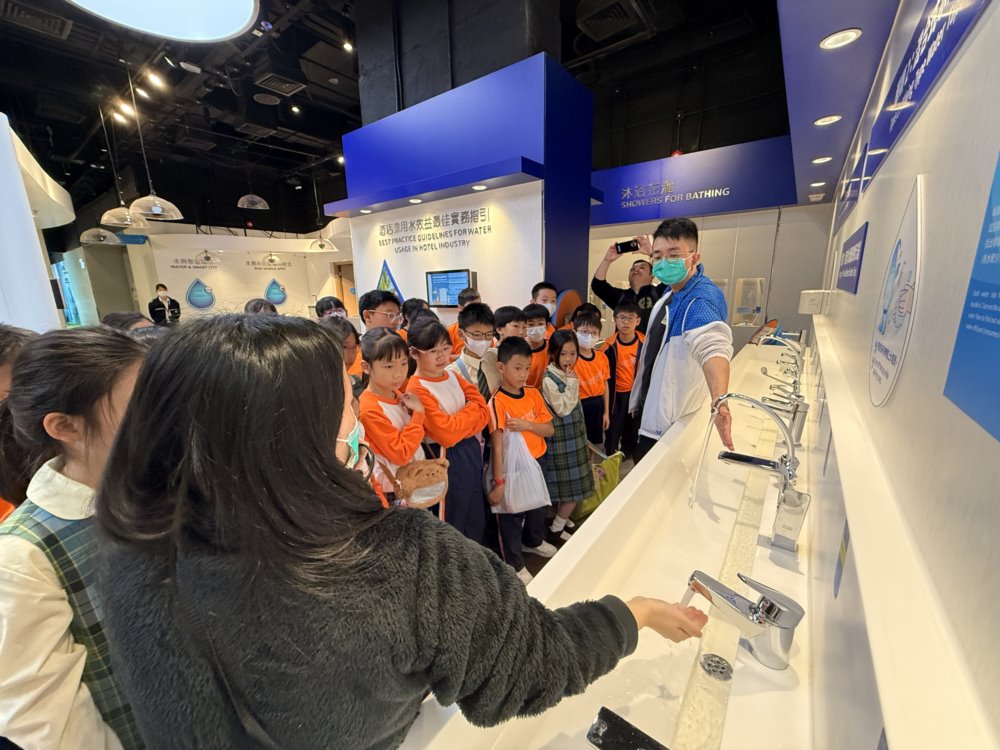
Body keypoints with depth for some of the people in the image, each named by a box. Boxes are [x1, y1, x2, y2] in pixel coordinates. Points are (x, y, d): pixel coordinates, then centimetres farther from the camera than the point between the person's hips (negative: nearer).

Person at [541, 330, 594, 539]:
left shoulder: (569, 375, 8)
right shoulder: (549, 380, -17)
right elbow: (562, 409, -20)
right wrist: (571, 383, -20)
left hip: (574, 434, 8)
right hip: (561, 437, -8)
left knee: (573, 484, 16)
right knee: (572, 486, -1)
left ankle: (561, 519, 34)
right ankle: (556, 528, 16)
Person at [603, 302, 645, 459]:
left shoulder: (644, 343, -8)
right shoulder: (610, 345, -13)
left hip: (636, 392, 2)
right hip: (616, 393, -2)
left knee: (633, 425, 18)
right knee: (614, 425, 9)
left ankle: (627, 452, 39)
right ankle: (610, 455, 27)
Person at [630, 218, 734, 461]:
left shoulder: (702, 298, -27)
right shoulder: (672, 289, 1)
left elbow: (711, 345, -49)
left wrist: (719, 401, -64)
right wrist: (652, 252, 30)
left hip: (670, 424, -9)